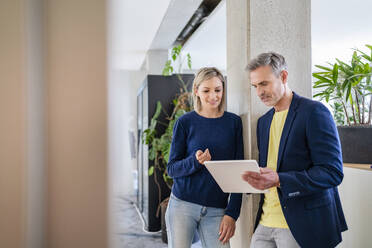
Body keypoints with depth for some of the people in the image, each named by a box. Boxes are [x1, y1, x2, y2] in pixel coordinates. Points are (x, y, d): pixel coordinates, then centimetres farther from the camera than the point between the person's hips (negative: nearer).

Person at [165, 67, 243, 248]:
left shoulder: (233, 122, 4)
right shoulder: (185, 122, 0)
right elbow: (171, 169, 1)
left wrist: (232, 213, -2)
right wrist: (195, 161, -19)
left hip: (217, 210, 1)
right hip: (183, 205, -1)